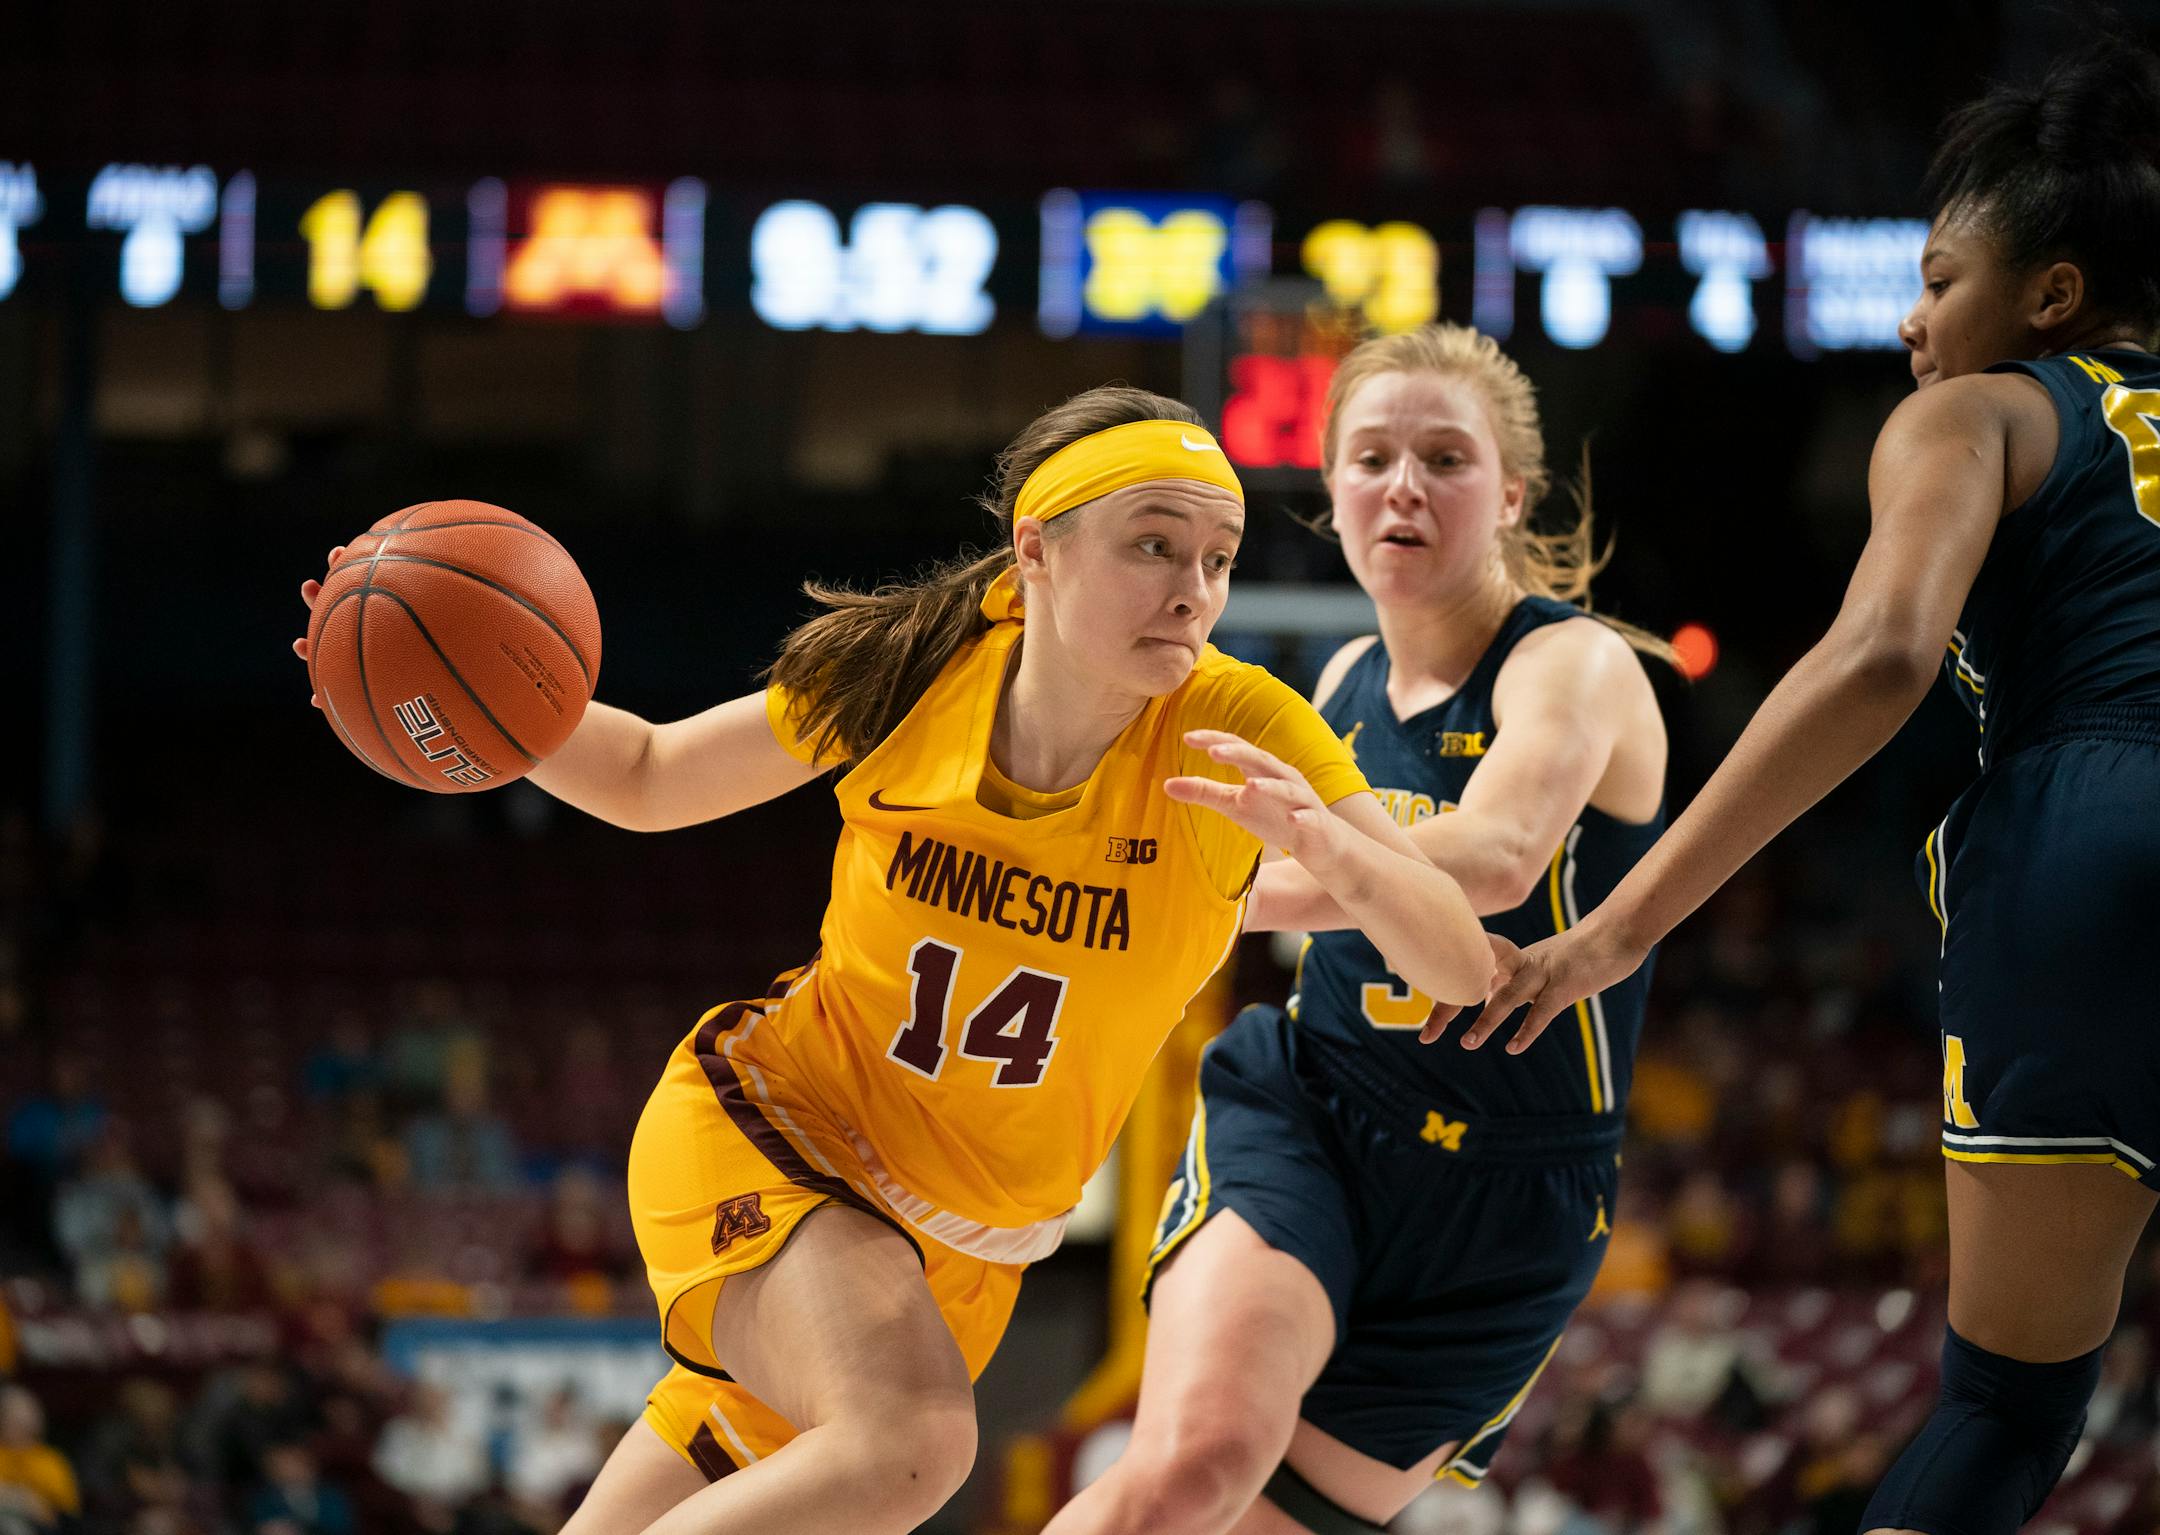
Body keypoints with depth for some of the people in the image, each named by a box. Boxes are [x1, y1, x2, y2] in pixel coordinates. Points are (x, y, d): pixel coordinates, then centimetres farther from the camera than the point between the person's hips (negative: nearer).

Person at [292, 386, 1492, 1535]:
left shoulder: (1239, 733, -16)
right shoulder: (905, 673, -12)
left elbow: (1464, 970, -23)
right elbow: (648, 780, 5)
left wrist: (1334, 850, -44)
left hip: (955, 1249, 3)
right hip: (766, 1122, -3)